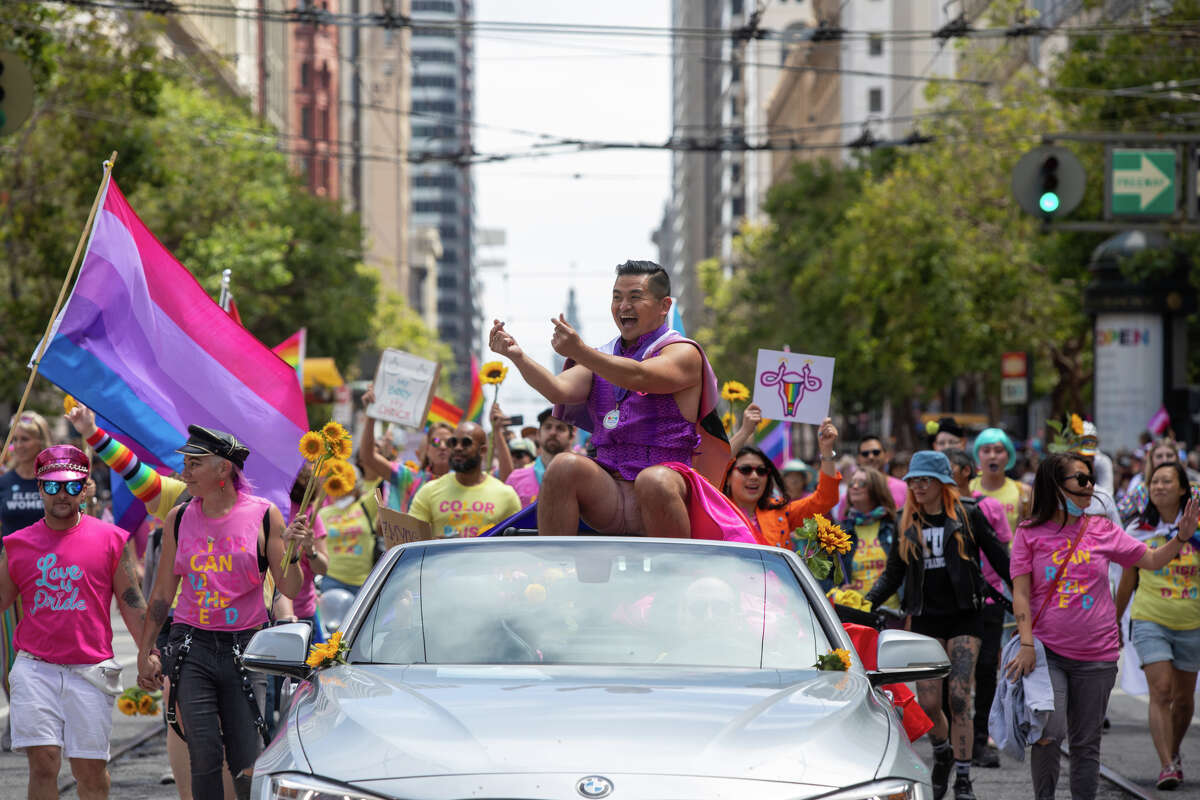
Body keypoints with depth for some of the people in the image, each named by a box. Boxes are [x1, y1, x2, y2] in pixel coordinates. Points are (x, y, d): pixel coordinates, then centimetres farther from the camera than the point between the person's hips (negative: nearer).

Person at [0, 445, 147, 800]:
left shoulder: (112, 540, 5)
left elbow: (131, 604, 6)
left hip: (90, 670, -1)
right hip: (35, 667, 1)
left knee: (91, 768, 2)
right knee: (43, 761, -8)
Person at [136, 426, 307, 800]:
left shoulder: (264, 516, -2)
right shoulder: (179, 519, 5)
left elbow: (289, 590, 0)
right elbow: (163, 592, 13)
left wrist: (293, 554, -19)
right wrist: (145, 651, 14)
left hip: (245, 647, -2)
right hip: (192, 648, 2)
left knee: (247, 763, -2)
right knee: (204, 758, -4)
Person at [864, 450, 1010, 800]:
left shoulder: (967, 514, -1)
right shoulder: (907, 522, 9)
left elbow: (998, 558, 2)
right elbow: (892, 574, 12)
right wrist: (866, 603, -2)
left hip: (963, 616, -3)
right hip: (925, 617, 3)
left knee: (959, 698, -11)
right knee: (927, 703, -2)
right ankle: (942, 754, 29)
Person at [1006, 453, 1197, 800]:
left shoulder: (1102, 530, 6)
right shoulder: (1030, 533, -1)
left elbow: (1151, 559, 13)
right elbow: (1021, 594, -3)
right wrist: (1027, 644, -11)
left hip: (1096, 656, 3)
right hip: (1047, 651, -3)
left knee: (1086, 742, 7)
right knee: (1049, 732, -16)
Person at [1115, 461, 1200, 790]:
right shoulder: (1139, 531, 2)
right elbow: (1128, 580, 12)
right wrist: (1114, 621, 17)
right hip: (1150, 621, -1)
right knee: (1161, 691, -15)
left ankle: (1174, 754, 35)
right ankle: (1167, 766, -18)